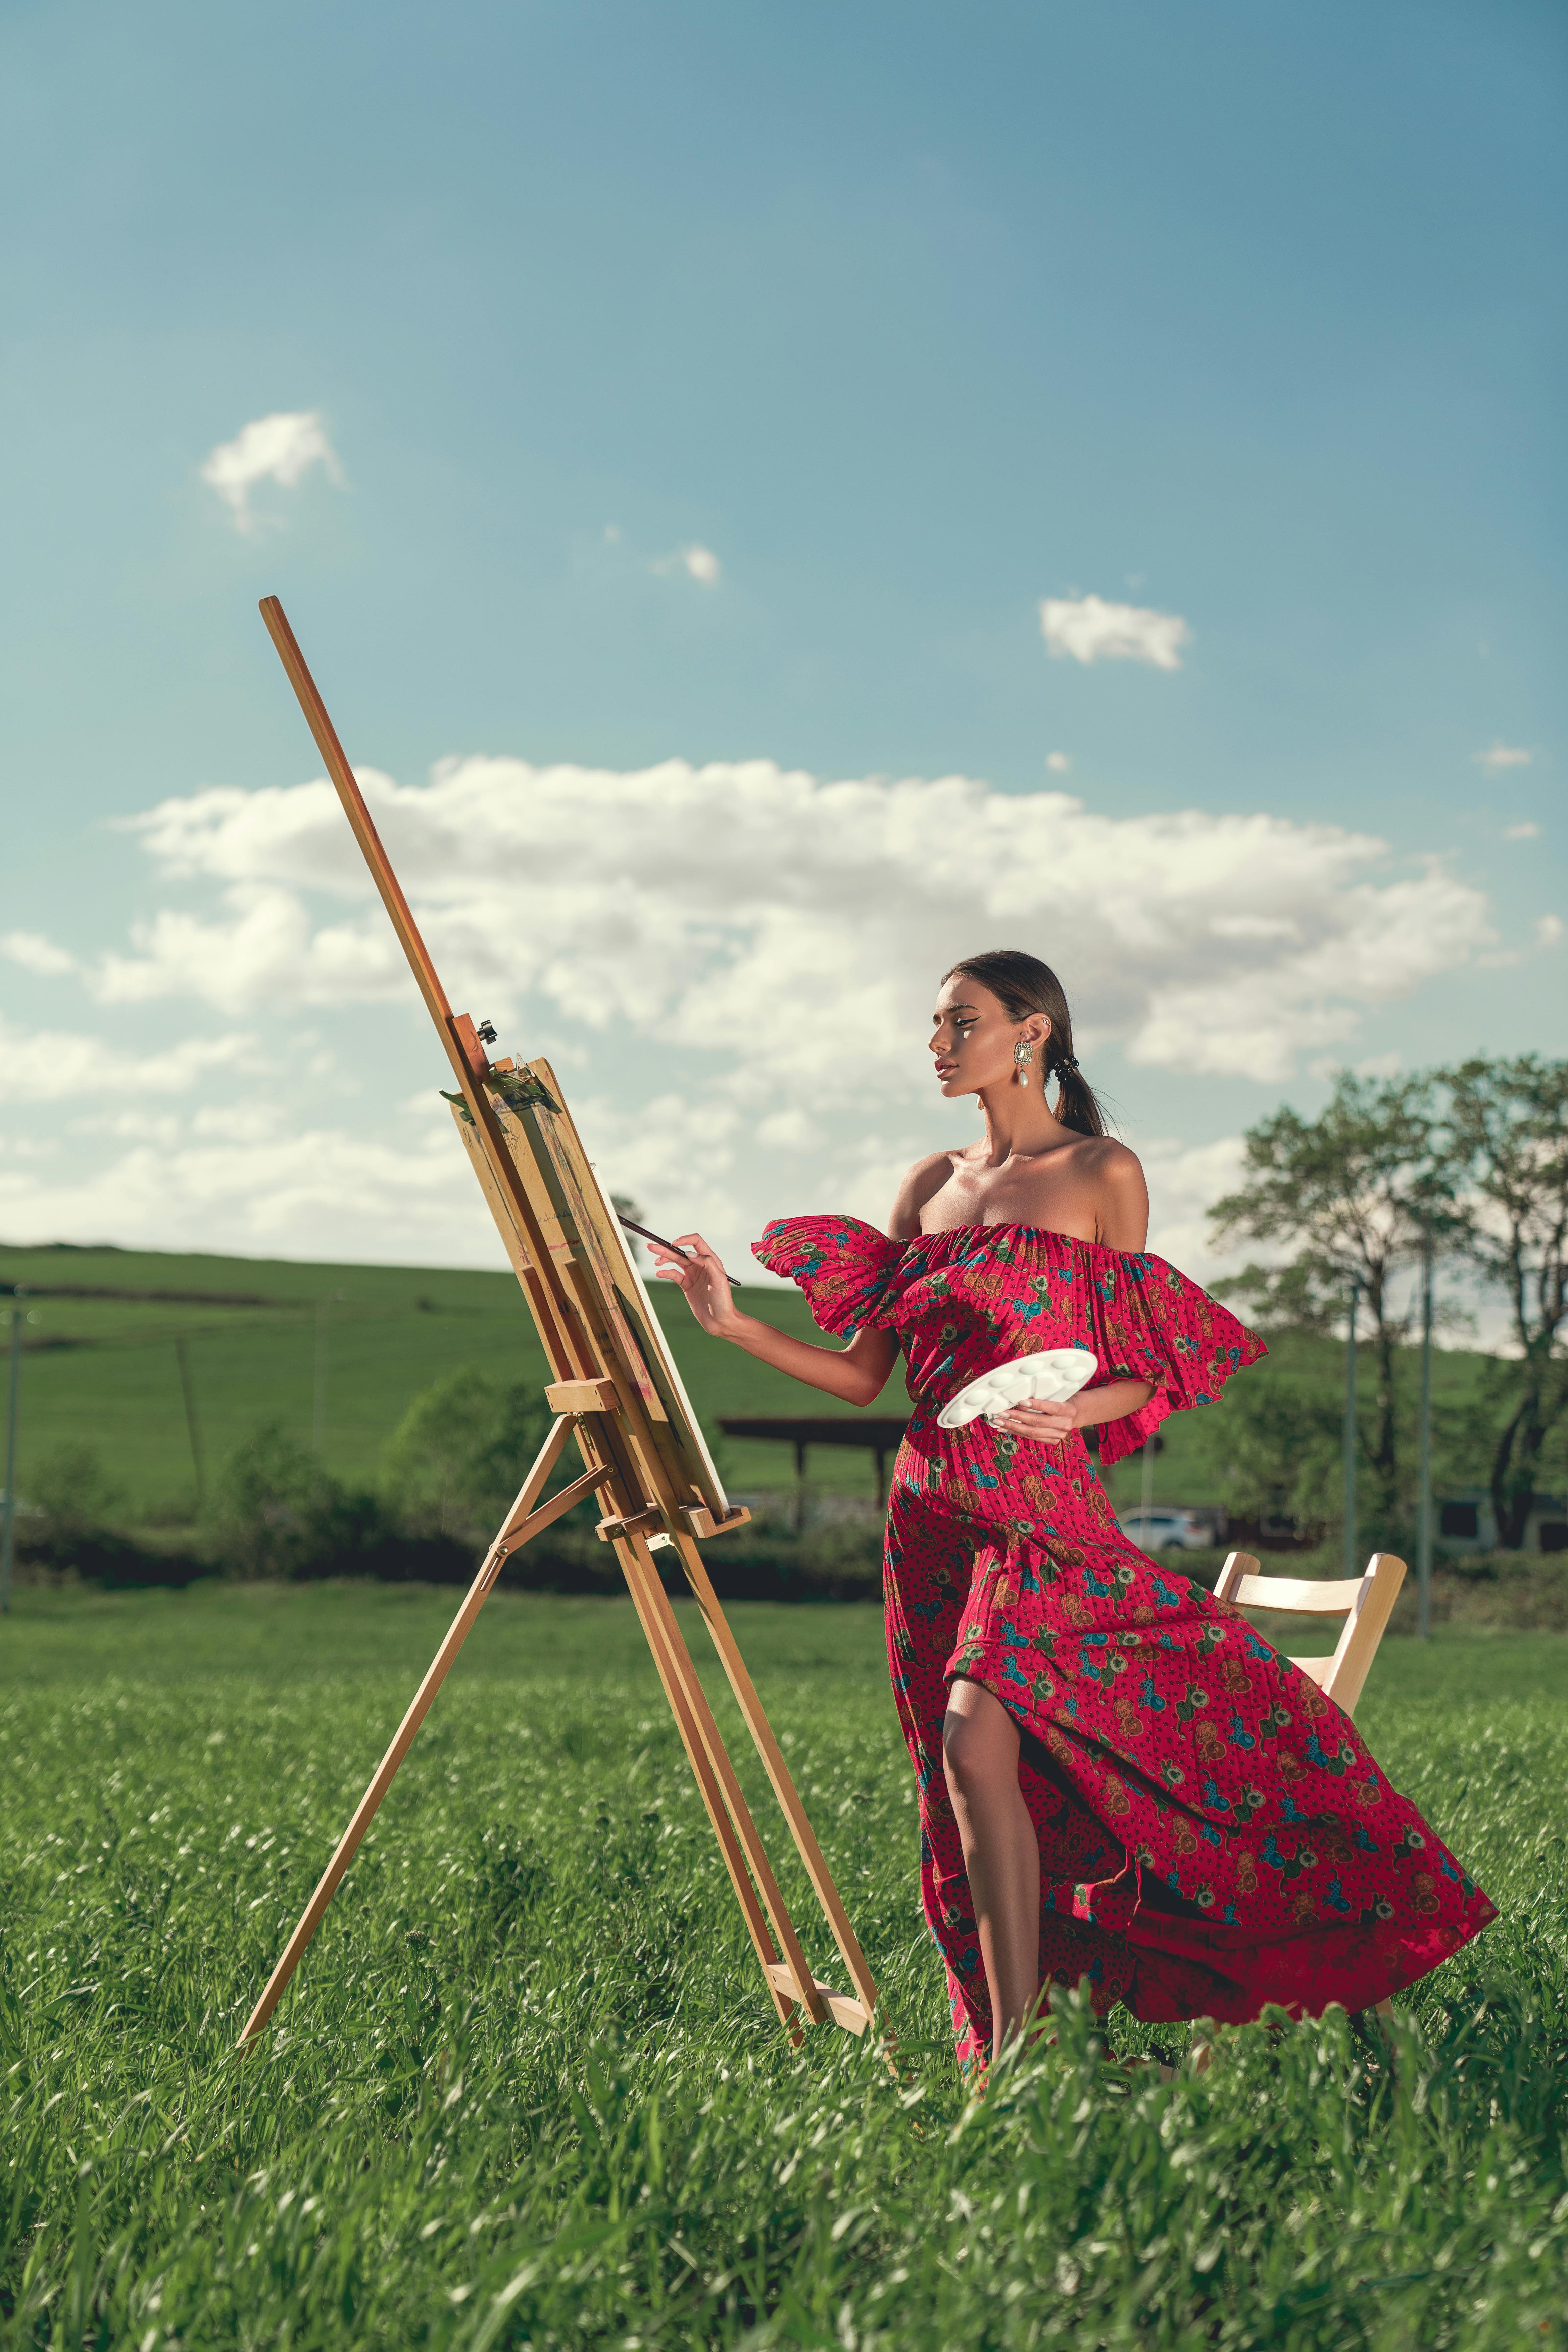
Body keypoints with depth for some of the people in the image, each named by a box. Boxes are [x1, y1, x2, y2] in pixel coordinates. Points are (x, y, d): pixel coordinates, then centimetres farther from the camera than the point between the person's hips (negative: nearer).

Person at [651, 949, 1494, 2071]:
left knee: (976, 1743, -23)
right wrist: (732, 1320, 3)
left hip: (1043, 1503, -6)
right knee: (969, 1788, 5)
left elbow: (1142, 1376, 3)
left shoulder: (1102, 1174, 1)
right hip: (932, 1507, 6)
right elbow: (863, 1375, 12)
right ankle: (1010, 2036, 16)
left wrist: (1078, 1407, -17)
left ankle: (1011, 2049, -16)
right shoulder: (931, 1185, 15)